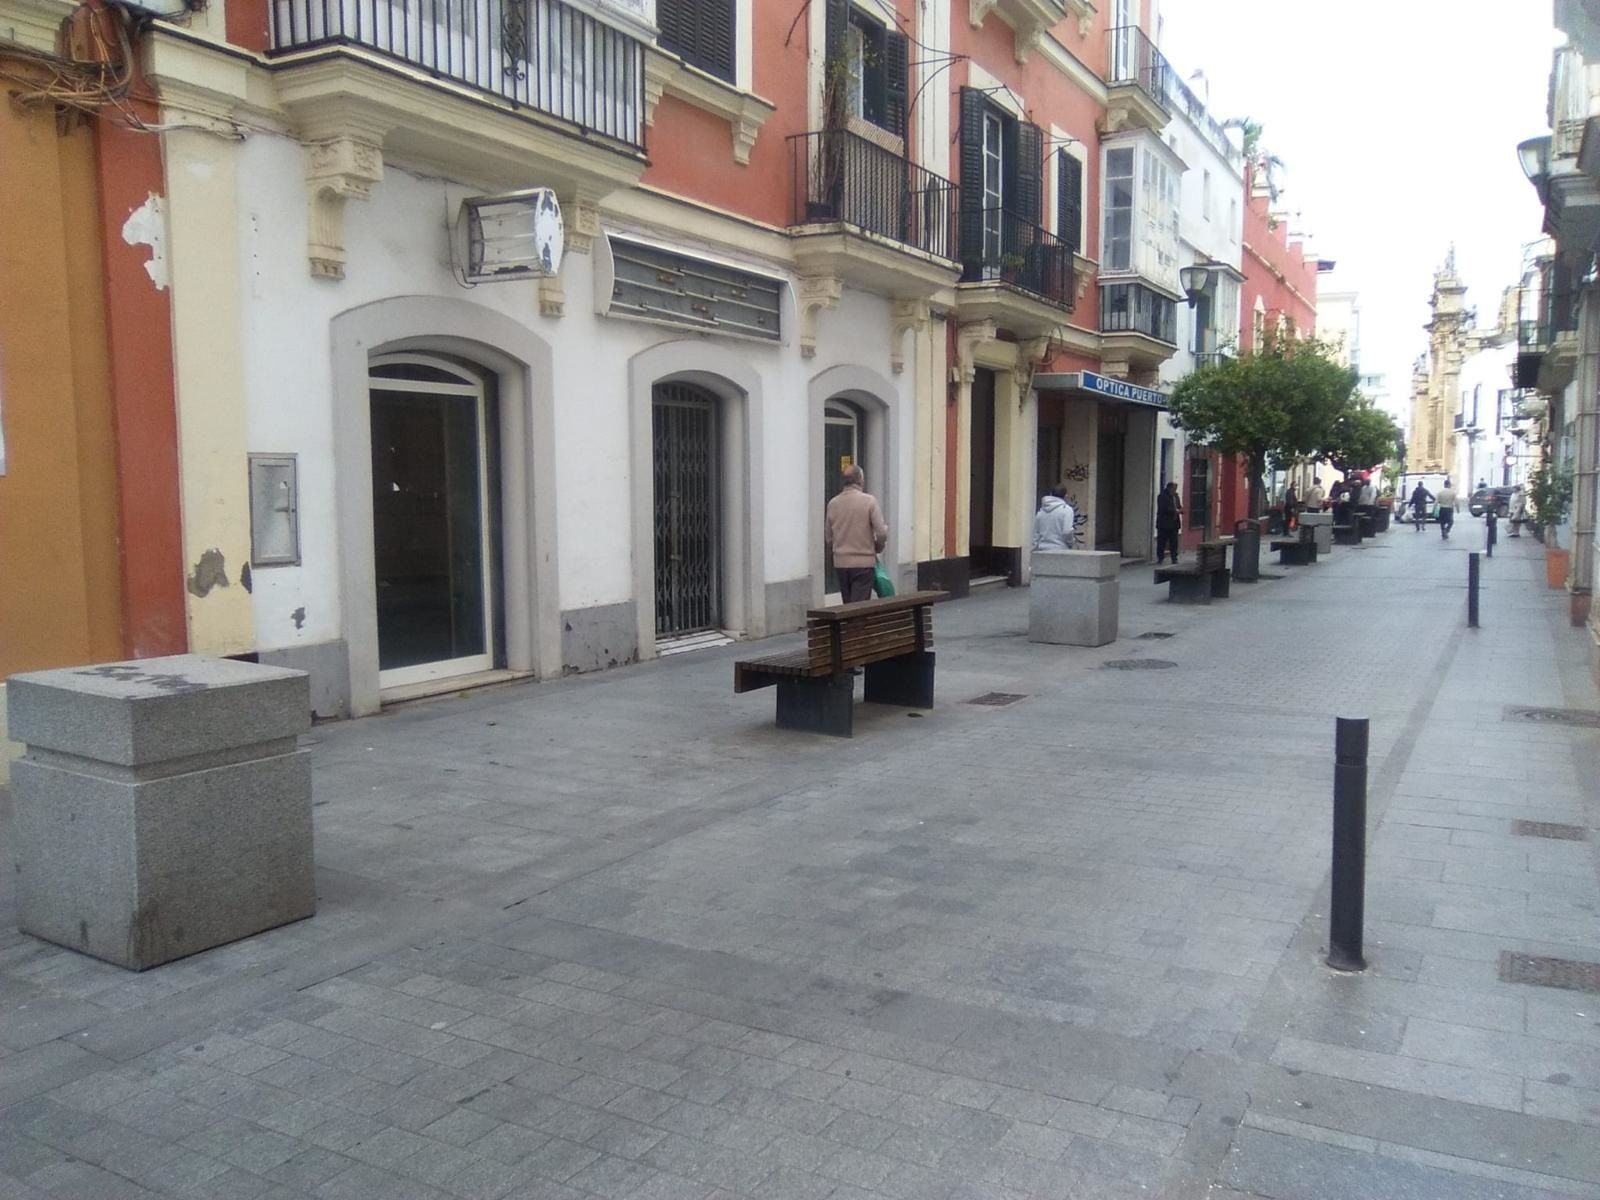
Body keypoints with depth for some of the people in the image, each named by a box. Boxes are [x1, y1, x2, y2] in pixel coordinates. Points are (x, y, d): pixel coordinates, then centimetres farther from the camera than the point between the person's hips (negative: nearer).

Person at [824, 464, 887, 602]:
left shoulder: (833, 503, 2)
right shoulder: (869, 501, -10)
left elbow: (828, 536, 8)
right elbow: (881, 533, -12)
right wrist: (878, 547, 8)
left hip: (840, 563, 4)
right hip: (864, 561, -4)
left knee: (848, 606, 14)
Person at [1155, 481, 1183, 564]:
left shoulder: (1175, 496, 14)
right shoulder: (1162, 497, -9)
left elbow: (1179, 507, 18)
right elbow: (1164, 509, -20)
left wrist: (1181, 510, -5)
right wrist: (1175, 511, -18)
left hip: (1174, 524, 6)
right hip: (1164, 524, -6)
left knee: (1174, 543, 7)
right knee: (1161, 543, -1)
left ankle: (1174, 559, 13)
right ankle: (1159, 559, 6)